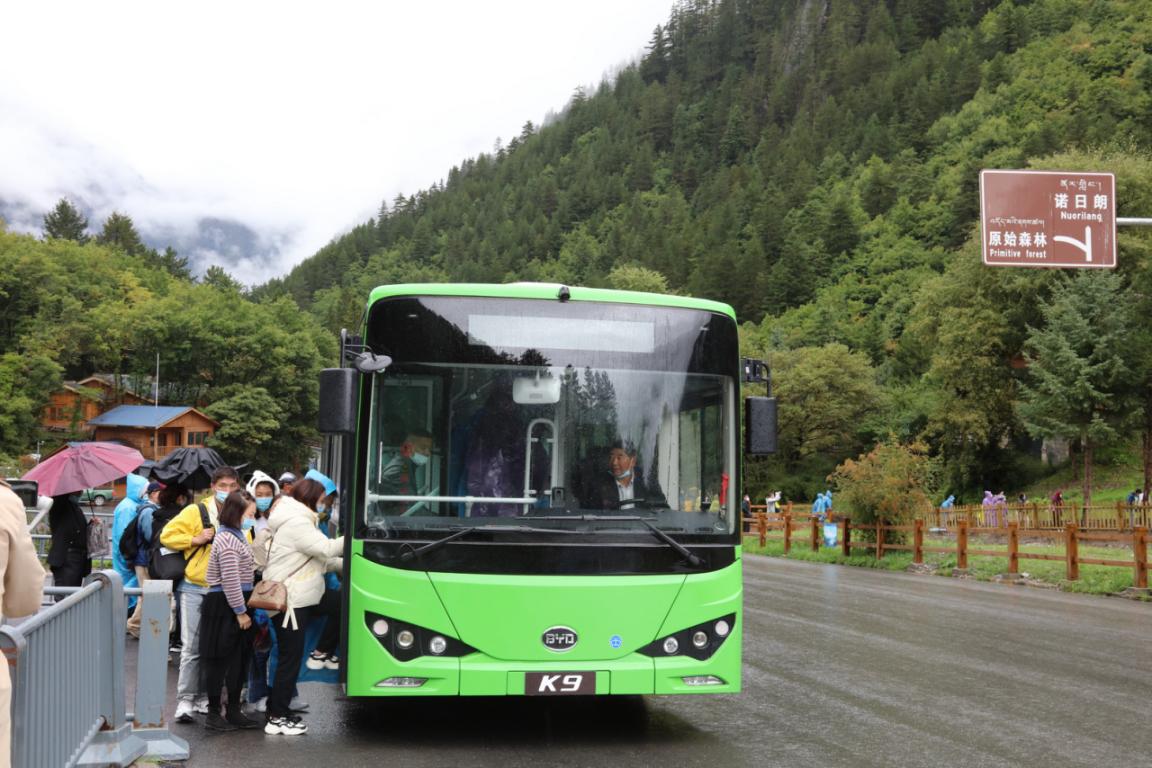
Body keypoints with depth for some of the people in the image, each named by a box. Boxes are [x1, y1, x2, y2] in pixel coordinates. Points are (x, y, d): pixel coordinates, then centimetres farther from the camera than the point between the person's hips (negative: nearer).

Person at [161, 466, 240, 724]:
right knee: (192, 647, -5)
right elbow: (167, 535, -5)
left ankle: (203, 698, 22)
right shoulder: (196, 512, -4)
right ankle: (185, 700, 0)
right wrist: (195, 539, -15)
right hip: (195, 589, -4)